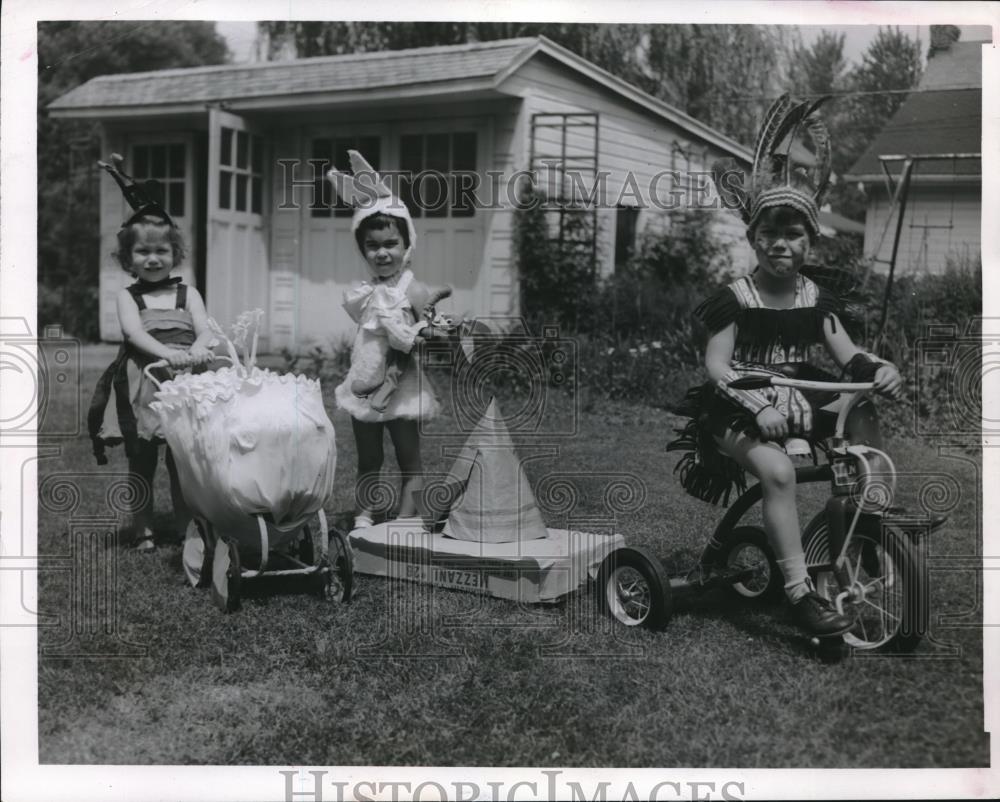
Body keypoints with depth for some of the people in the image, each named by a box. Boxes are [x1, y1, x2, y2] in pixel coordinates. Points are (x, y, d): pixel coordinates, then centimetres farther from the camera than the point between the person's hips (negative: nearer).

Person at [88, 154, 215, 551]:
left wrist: (197, 350, -25)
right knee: (141, 460, 7)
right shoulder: (128, 296, 8)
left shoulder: (187, 294, 12)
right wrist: (168, 353, -26)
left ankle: (187, 527, 14)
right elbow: (134, 332, -10)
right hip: (142, 385, 0)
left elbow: (205, 330, -1)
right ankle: (142, 529, 18)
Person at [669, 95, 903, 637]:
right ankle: (800, 593, -28)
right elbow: (717, 366, -14)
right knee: (777, 470, -31)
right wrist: (757, 405, -29)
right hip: (742, 410, -5)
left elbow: (847, 355, 2)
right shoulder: (735, 299, -7)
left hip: (801, 402, 6)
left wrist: (878, 369, -20)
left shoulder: (816, 298, 6)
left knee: (862, 415, -19)